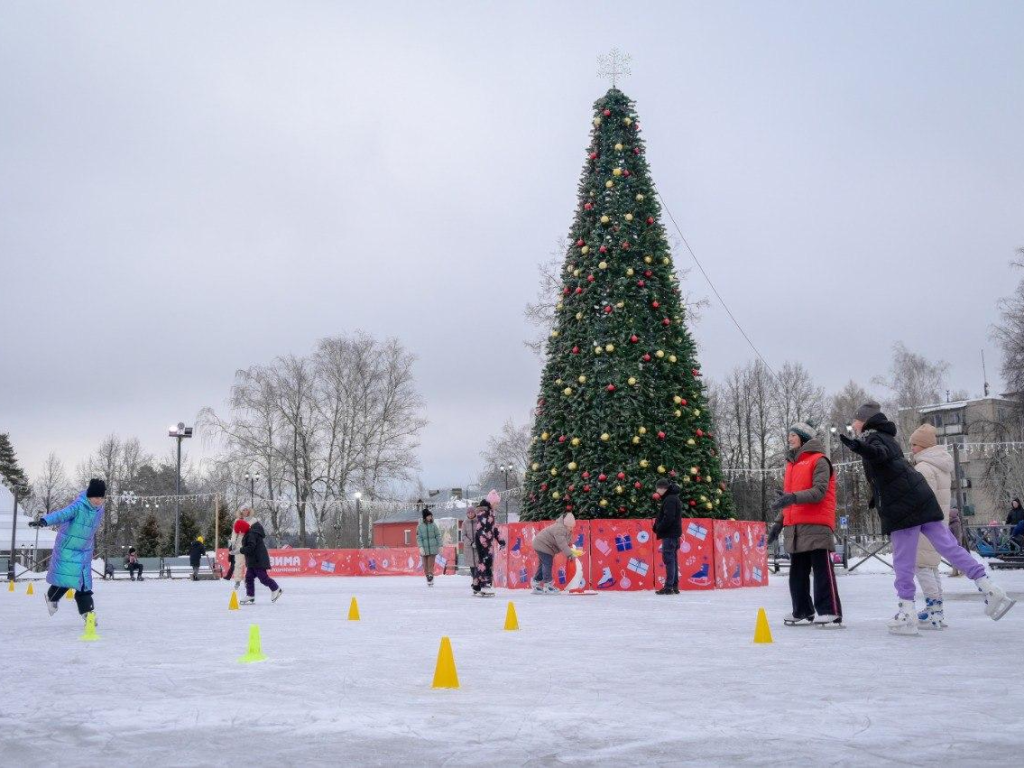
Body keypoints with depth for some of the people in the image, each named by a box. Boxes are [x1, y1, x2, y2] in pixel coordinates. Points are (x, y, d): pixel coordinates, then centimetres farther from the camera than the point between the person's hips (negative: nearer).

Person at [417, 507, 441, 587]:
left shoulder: (434, 525, 2)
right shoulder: (420, 526, 2)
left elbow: (438, 536, 5)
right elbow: (419, 537, 0)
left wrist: (440, 546, 2)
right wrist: (421, 547, -10)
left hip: (433, 548, -1)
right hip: (424, 548, 1)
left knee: (431, 565, -7)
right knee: (425, 565, 4)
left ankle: (431, 578, -6)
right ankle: (428, 579, 15)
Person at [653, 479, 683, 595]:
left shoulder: (670, 500, -14)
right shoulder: (673, 498, 18)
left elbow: (668, 518, -22)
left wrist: (658, 528, -13)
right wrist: (658, 526, 9)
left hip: (669, 534, -10)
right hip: (674, 533, 10)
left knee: (669, 559, -10)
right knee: (673, 559, 12)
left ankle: (669, 587, -12)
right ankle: (674, 586, 15)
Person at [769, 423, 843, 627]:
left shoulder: (819, 461, -4)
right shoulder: (791, 464, 20)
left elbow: (819, 492, -16)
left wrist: (794, 497, -30)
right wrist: (779, 522, 20)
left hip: (816, 525, -8)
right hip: (794, 526, 8)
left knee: (822, 568, -8)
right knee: (797, 571, 9)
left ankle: (831, 612, -8)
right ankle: (803, 612, 17)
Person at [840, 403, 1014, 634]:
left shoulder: (874, 438, -6)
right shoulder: (885, 438, 23)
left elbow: (879, 453, -32)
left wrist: (860, 448, -54)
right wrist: (877, 497, 53)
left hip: (901, 507, -9)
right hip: (921, 500, 9)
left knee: (903, 560, -4)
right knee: (948, 545, 6)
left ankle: (907, 611, -4)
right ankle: (989, 588, 1)